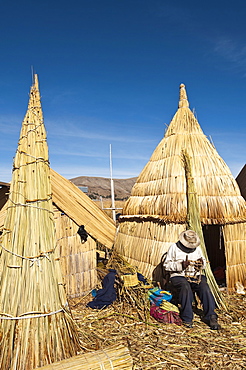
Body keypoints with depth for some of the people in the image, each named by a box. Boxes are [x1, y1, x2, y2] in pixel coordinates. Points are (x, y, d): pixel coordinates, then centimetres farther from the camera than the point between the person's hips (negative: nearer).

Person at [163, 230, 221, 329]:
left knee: (204, 287, -28)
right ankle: (187, 319, -25)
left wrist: (202, 263, -4)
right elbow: (166, 265, -3)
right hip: (179, 276, -3)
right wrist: (181, 265, -18)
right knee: (186, 288, -35)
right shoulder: (174, 247, 0)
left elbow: (204, 263, 23)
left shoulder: (197, 248, 14)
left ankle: (210, 317, -20)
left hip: (195, 275, 4)